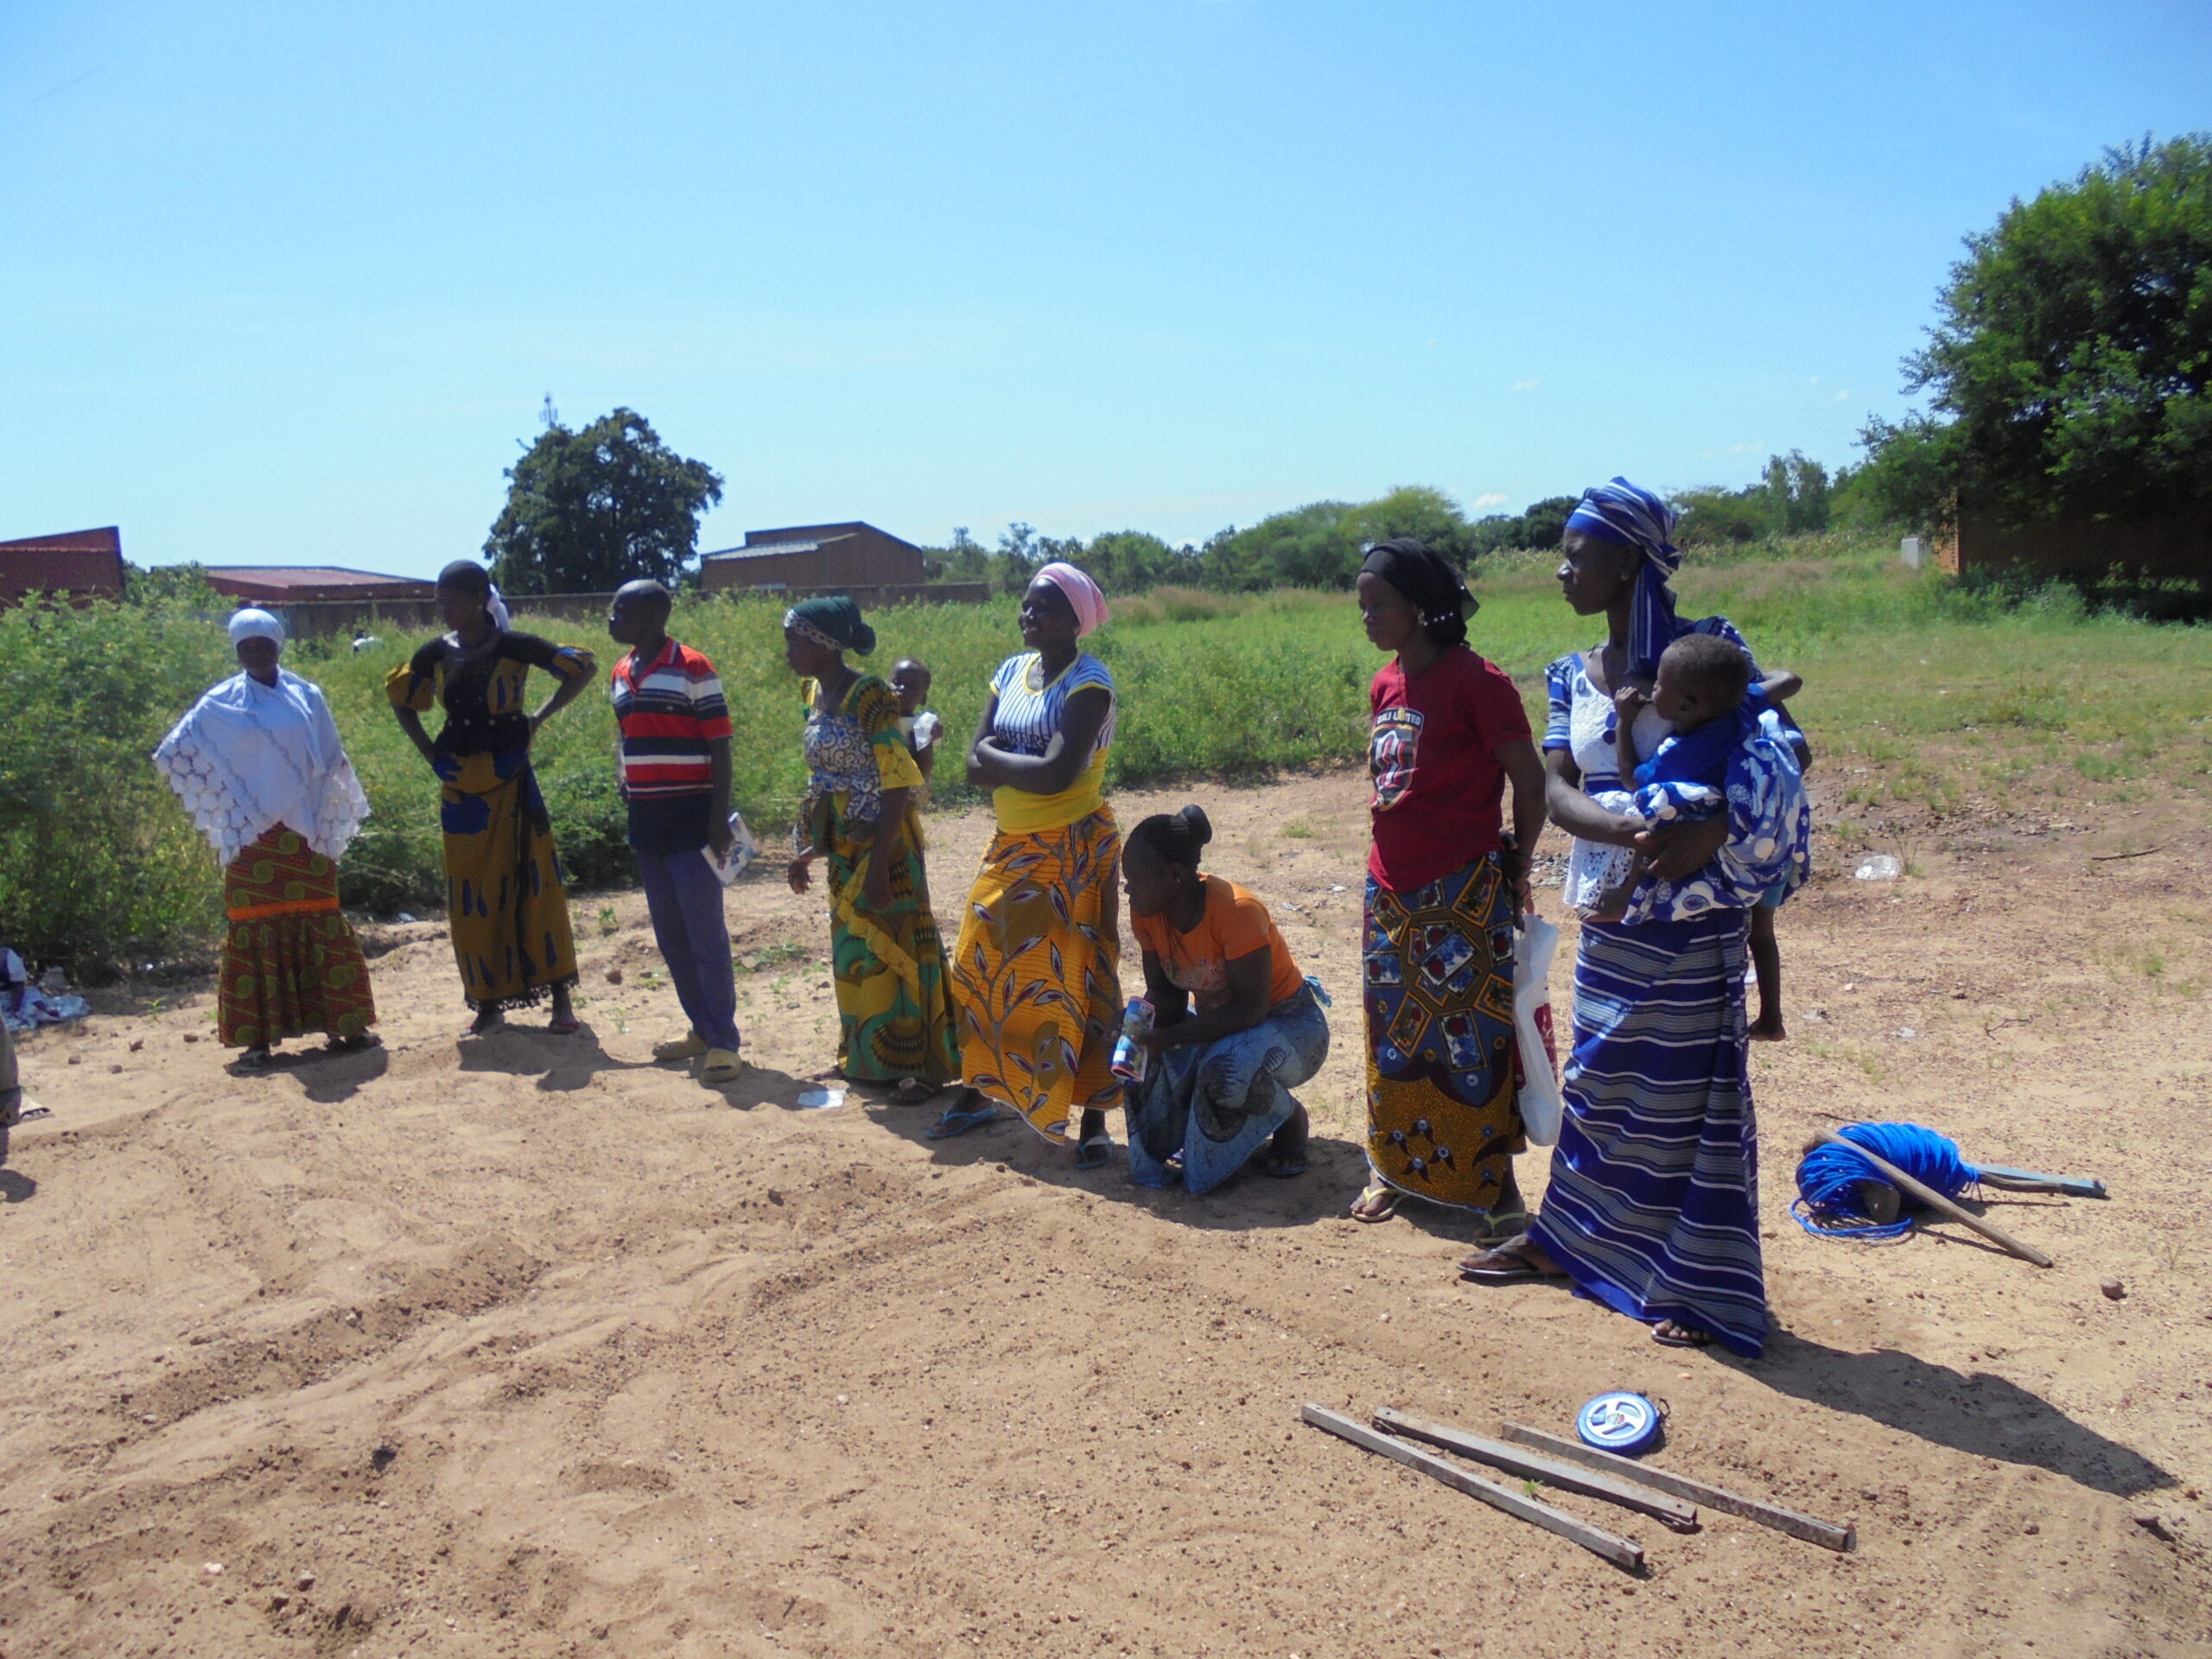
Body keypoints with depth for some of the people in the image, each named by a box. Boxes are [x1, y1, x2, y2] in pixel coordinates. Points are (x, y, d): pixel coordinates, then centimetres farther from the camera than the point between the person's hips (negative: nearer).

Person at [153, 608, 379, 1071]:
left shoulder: (307, 696, 6)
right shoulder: (220, 704, 1)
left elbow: (331, 761, 14)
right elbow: (174, 753, 5)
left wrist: (330, 815, 12)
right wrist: (222, 804, 3)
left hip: (306, 832, 2)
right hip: (253, 836, -1)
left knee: (320, 924, 4)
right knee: (255, 928, -1)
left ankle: (340, 1027, 11)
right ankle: (257, 1038, 3)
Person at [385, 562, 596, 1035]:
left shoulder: (514, 647, -8)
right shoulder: (436, 655, 3)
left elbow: (582, 667, -1)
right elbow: (400, 699, 20)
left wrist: (541, 717, -6)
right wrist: (428, 750, 8)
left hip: (511, 780, -4)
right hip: (461, 786, 4)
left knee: (532, 885, -1)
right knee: (473, 895, 7)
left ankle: (561, 997, 7)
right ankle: (488, 1004, 17)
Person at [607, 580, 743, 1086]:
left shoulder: (693, 668, -8)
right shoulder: (620, 675, 13)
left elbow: (720, 745, -9)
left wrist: (720, 817, -15)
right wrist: (625, 798, 17)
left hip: (691, 817, -7)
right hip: (646, 821, 7)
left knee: (705, 932, -5)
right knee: (670, 934, 12)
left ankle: (723, 1042, 0)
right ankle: (701, 1028, 24)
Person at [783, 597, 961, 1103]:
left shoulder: (869, 696, -19)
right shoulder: (815, 693, 6)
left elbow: (898, 785, -20)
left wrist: (878, 863, -22)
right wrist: (813, 847, 12)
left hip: (884, 842, -8)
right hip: (843, 845, 8)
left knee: (894, 946, 0)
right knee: (853, 948, 15)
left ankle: (922, 1065, 12)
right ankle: (868, 1058, 29)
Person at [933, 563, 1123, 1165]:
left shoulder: (1088, 682, -13)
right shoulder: (1011, 672, 8)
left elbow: (1058, 772, -25)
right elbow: (975, 765, 2)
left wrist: (996, 756, -10)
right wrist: (1027, 769, -15)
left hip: (1074, 853, -7)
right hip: (1010, 848, 7)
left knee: (1078, 981, -1)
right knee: (981, 970, 13)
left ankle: (1093, 1119, 9)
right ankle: (980, 1091, 31)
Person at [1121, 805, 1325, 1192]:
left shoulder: (1236, 910, -31)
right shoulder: (1146, 913, -10)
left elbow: (1250, 1009, -32)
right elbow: (1163, 990, -4)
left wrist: (1168, 1036, -35)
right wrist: (1144, 1023, -27)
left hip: (1290, 1025, -6)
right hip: (1217, 1022, 6)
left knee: (1228, 1068, -36)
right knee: (1151, 1065, -19)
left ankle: (1291, 1119, -3)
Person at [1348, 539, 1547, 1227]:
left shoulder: (1474, 681, -13)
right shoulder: (1386, 685, 8)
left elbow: (1530, 781, -10)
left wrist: (1516, 866, -3)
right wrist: (1394, 859, 11)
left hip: (1463, 892, -7)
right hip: (1391, 888, 7)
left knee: (1472, 1033, 0)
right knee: (1395, 1033, 14)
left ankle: (1495, 1178, 13)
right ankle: (1394, 1168, 27)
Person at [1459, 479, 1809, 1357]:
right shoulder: (1573, 675, 7)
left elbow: (1770, 763, -11)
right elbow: (1555, 789, -3)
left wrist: (1705, 834, -29)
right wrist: (1626, 830, -23)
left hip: (1692, 913, -6)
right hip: (1609, 912, 6)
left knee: (1690, 1088, 2)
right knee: (1597, 1077, 18)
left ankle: (1703, 1286, 15)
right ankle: (1564, 1237, 35)